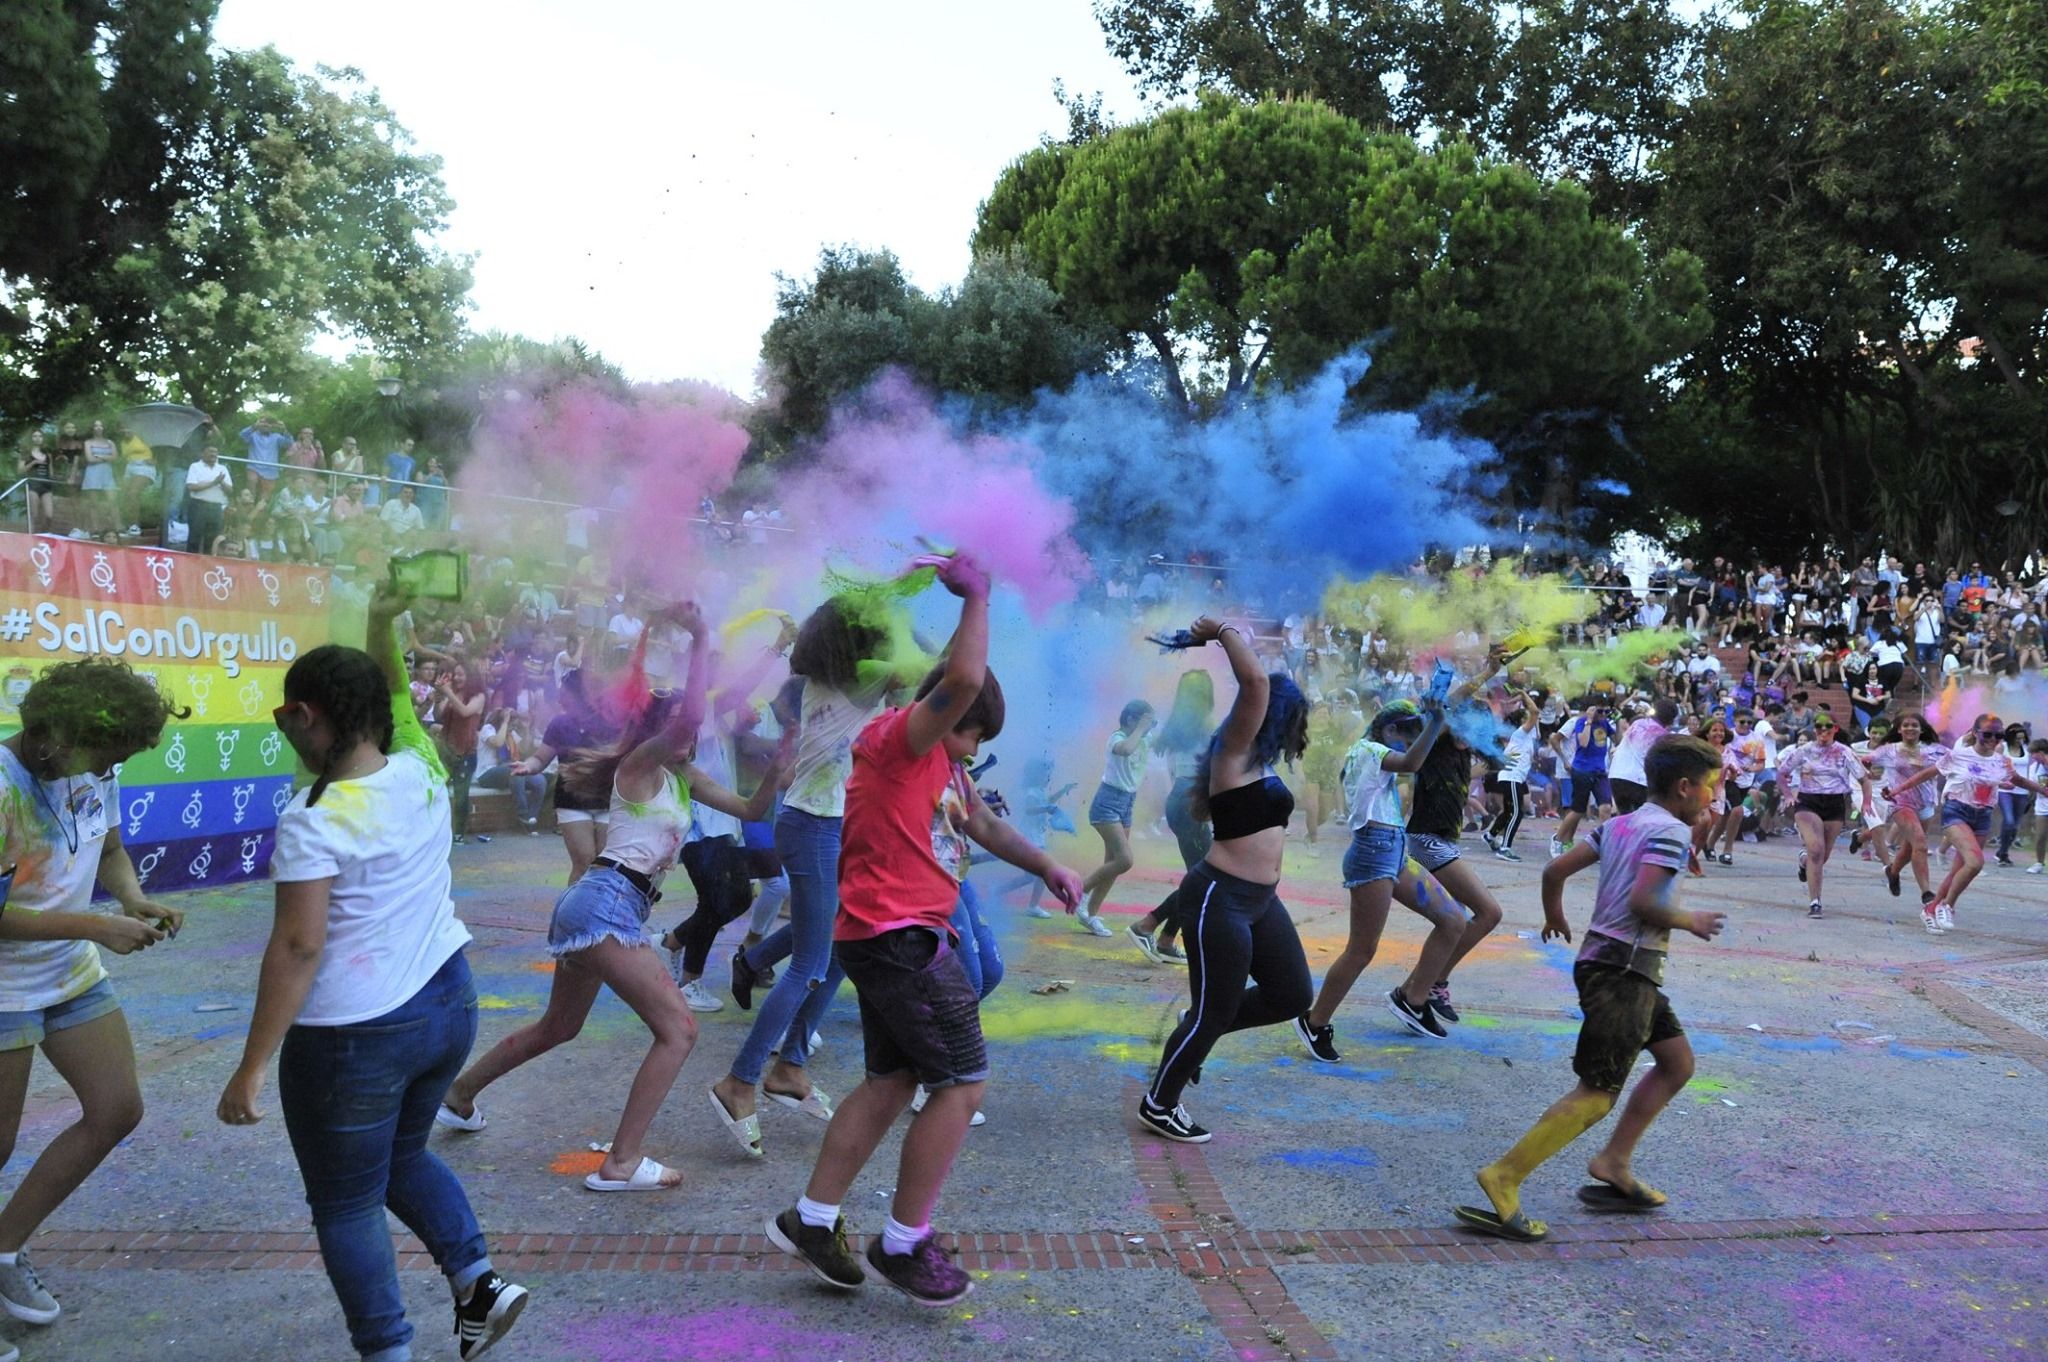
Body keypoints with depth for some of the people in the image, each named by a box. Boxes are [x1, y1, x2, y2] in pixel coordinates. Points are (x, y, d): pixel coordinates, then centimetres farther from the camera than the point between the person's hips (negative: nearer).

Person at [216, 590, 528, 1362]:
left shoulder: (315, 823, -20)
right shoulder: (423, 773, -2)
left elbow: (298, 949, -22)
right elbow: (398, 699, 19)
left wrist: (252, 1067, -17)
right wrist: (382, 629, 15)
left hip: (355, 1037, -7)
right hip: (447, 1005, 7)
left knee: (345, 1204, 11)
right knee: (403, 1158, 28)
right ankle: (479, 1282, 19)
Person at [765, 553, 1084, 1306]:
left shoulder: (941, 760, 17)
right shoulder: (897, 737, -14)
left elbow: (982, 823, 29)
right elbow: (962, 679, -31)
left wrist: (1045, 866, 18)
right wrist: (976, 595, -20)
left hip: (905, 938, 11)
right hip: (895, 935, -11)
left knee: (893, 1081, 15)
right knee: (962, 1083, -5)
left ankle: (810, 1219, 23)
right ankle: (904, 1245, 7)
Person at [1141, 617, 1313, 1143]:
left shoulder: (1258, 763, 12)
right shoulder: (1235, 754, -13)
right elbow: (1256, 681, -25)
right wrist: (1223, 632, -15)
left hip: (1261, 900, 10)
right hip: (1219, 900, -10)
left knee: (1293, 996, 14)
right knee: (1214, 1012, 2)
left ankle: (1197, 1030, 31)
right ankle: (1158, 1105, 23)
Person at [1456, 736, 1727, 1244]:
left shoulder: (1618, 824, 13)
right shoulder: (1671, 830, -11)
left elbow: (1555, 871, 10)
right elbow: (1642, 902, -23)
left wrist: (1555, 917, 28)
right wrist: (1690, 922, -6)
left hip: (1605, 960, 10)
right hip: (1624, 969, -10)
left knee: (1678, 1061, 19)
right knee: (1597, 1094, -9)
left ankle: (1613, 1163, 19)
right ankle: (1503, 1179, -12)